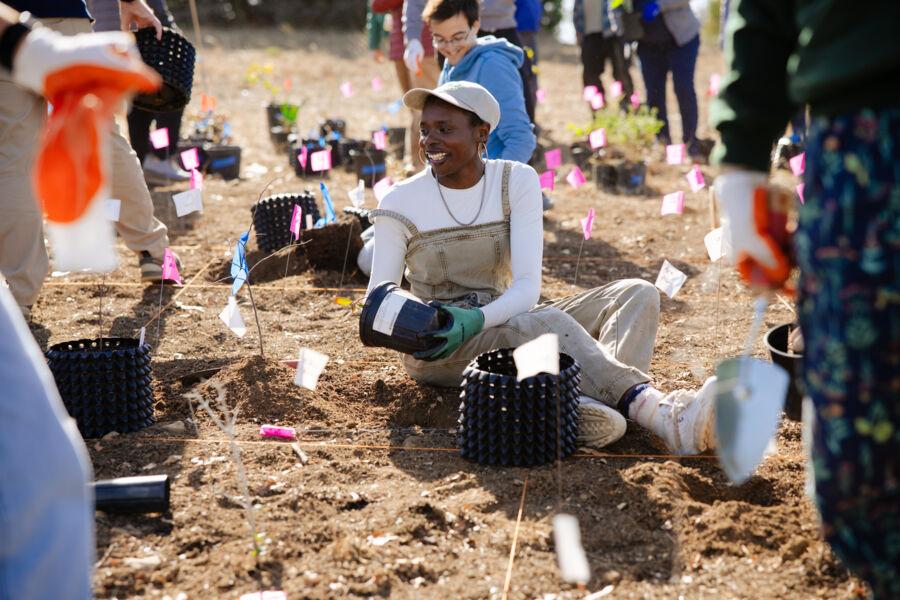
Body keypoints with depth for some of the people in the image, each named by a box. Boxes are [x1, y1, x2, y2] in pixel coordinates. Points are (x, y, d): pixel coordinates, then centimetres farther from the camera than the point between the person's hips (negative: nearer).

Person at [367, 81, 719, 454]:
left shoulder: (516, 181, -1)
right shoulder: (401, 202, -4)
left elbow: (528, 286, -11)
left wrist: (476, 320, -31)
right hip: (436, 351, -4)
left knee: (637, 294, -15)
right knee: (548, 323, -34)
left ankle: (588, 399, -47)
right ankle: (667, 416, -53)